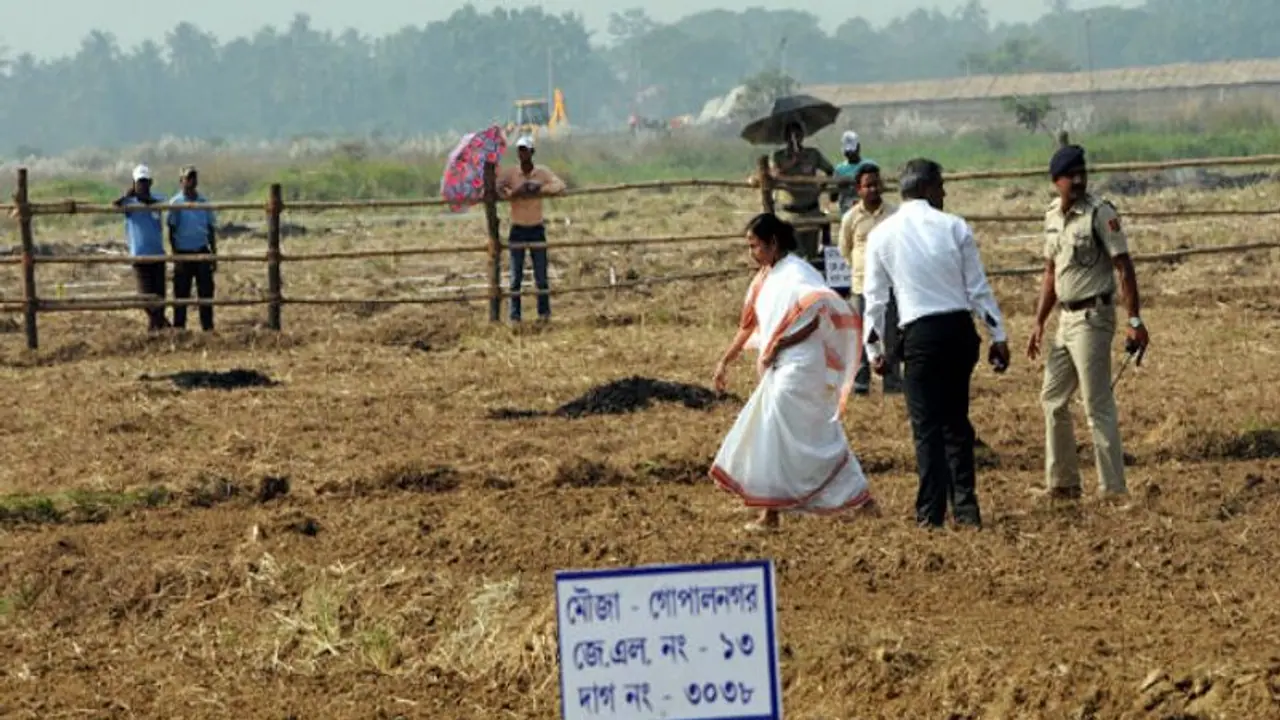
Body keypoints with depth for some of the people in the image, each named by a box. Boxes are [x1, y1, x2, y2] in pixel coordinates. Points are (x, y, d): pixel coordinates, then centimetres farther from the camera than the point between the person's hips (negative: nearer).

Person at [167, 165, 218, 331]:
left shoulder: (204, 202, 8)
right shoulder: (175, 203, -2)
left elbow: (211, 230, 12)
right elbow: (171, 231, -2)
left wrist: (214, 255, 9)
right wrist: (174, 255, -9)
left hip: (202, 252, 3)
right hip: (183, 253, -3)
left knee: (206, 292, 2)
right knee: (181, 294, 1)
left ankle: (208, 327, 7)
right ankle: (179, 328, 6)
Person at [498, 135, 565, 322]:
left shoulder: (542, 172, -2)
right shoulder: (510, 173, -3)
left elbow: (560, 185, -14)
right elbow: (496, 189, -15)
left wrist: (539, 189, -26)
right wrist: (515, 192, -28)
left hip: (537, 228, 0)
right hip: (518, 229, 0)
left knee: (541, 275, 3)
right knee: (516, 275, 2)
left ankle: (544, 312, 12)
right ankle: (515, 315, 6)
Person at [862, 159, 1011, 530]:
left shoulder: (882, 235, 1)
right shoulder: (954, 227, 1)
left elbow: (875, 297, 5)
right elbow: (979, 288, 1)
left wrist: (874, 349, 13)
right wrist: (998, 336, 7)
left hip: (920, 335, -2)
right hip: (960, 329, 2)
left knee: (927, 425, 3)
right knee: (956, 421, 15)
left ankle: (931, 513, 1)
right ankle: (965, 506, 16)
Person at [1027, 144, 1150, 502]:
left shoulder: (1101, 214, -12)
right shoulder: (1053, 216, 10)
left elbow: (1124, 268, -15)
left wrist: (1135, 321, -22)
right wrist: (1039, 323, 19)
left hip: (1093, 317, -8)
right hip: (1066, 318, 8)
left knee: (1098, 405, -9)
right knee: (1053, 400, 13)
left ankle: (1114, 490, -6)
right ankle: (1063, 484, 24)